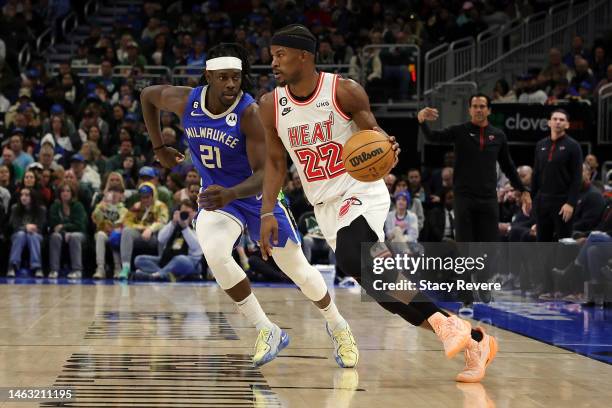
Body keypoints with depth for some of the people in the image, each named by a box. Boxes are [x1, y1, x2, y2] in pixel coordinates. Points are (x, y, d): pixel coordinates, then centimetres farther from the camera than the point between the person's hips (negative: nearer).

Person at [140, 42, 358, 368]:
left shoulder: (251, 113, -29)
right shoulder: (186, 101, -17)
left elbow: (263, 174, -34)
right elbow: (147, 95, 5)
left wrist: (229, 194, -52)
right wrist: (159, 149, 5)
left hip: (257, 194, -2)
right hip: (217, 194, 2)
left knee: (298, 270, 7)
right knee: (213, 252, -29)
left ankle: (338, 327, 38)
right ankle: (267, 332, -15)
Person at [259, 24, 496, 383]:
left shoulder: (344, 91, -11)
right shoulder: (272, 105, 0)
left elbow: (373, 133, -3)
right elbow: (275, 162, 10)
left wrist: (386, 146, -27)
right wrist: (268, 212, 0)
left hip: (362, 192, -5)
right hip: (326, 207, 5)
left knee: (351, 257, -34)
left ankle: (442, 322, -31)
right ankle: (472, 339, 10)